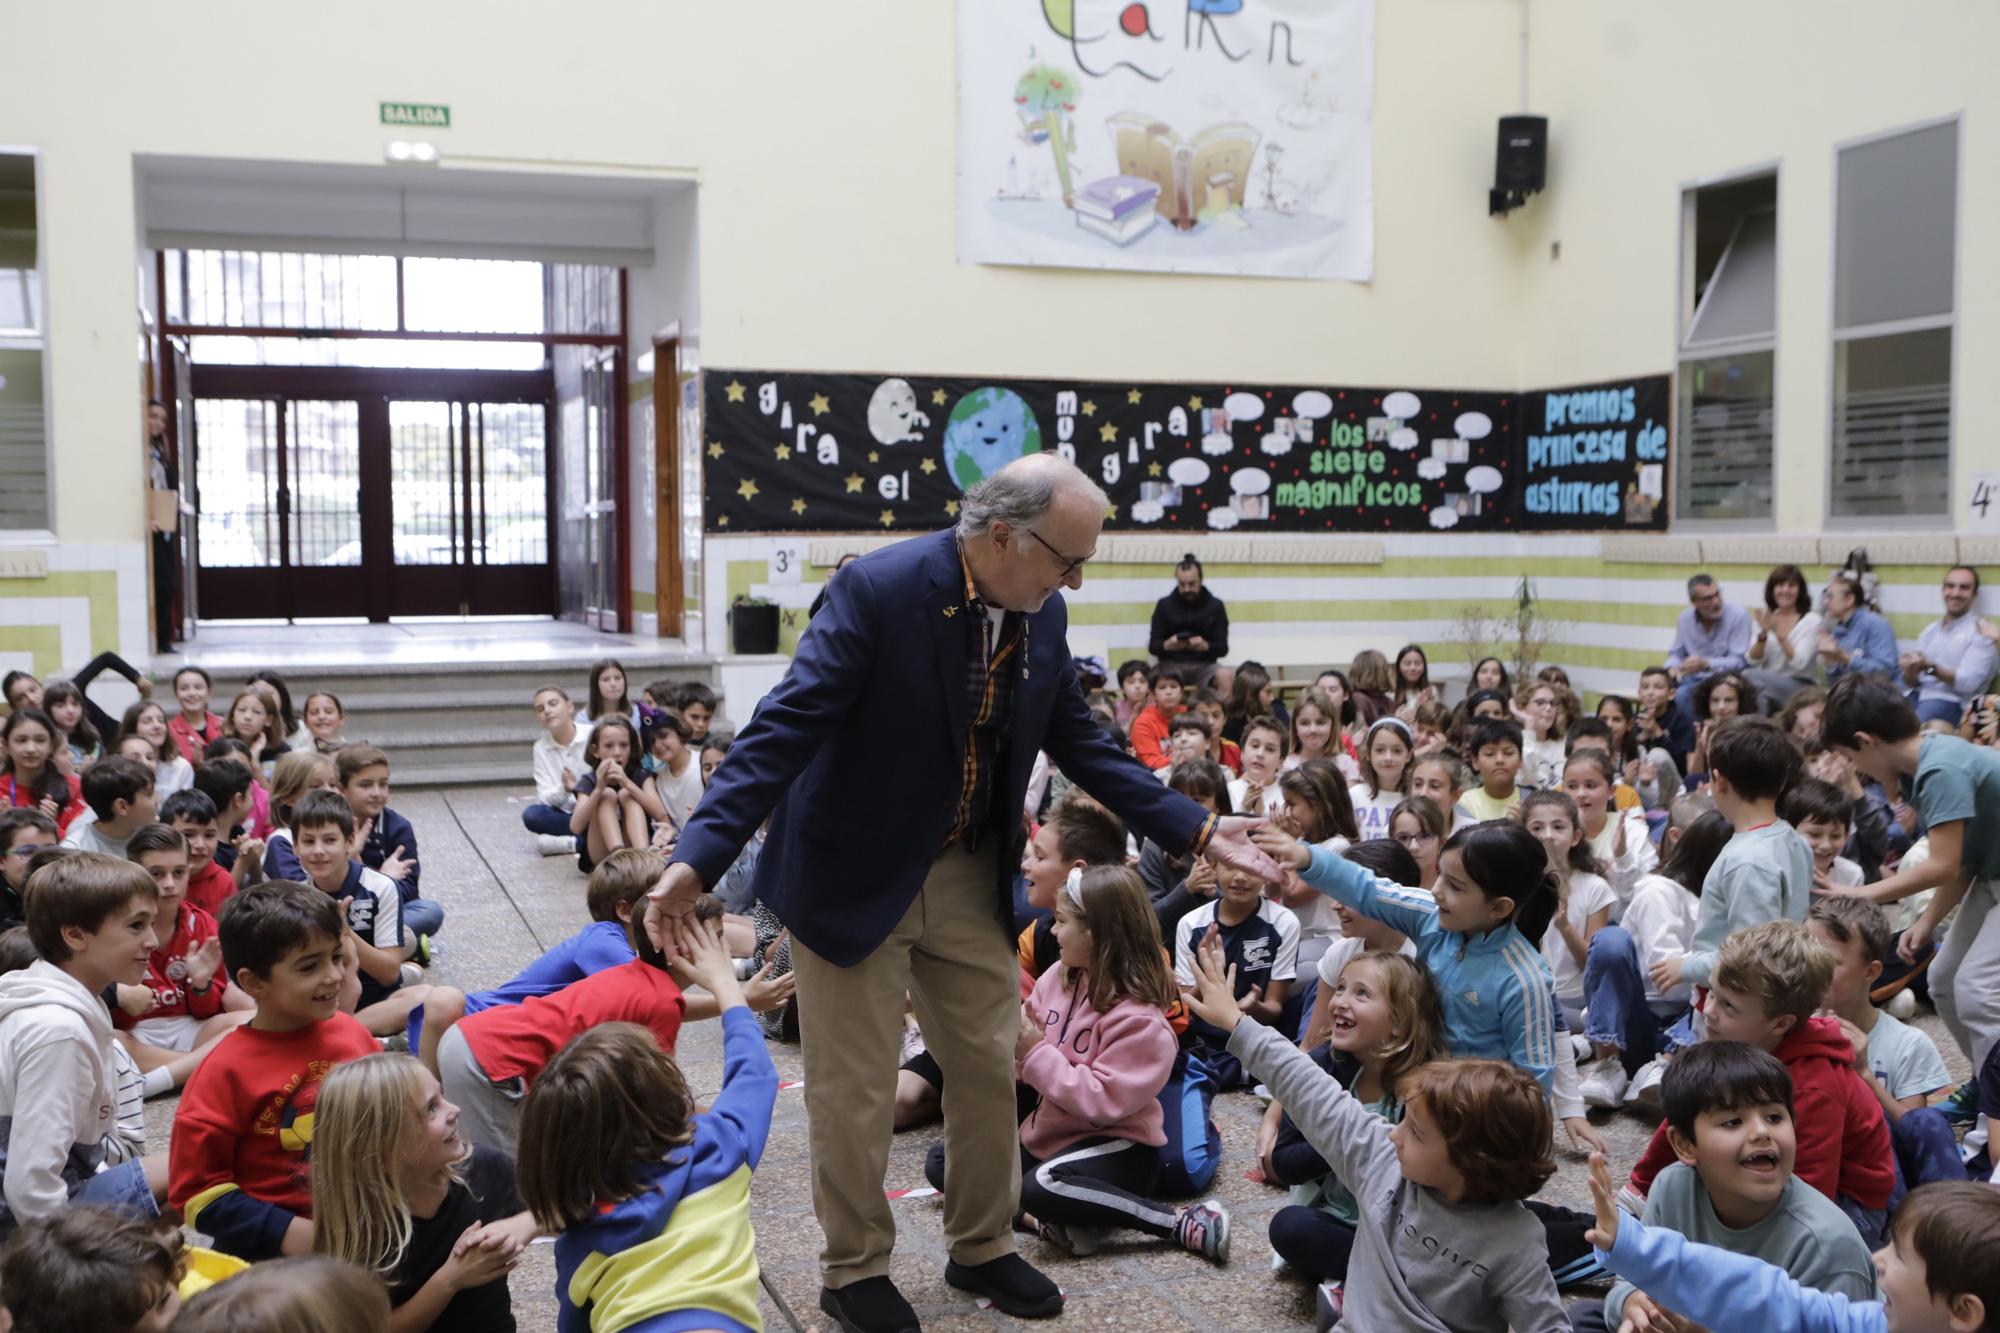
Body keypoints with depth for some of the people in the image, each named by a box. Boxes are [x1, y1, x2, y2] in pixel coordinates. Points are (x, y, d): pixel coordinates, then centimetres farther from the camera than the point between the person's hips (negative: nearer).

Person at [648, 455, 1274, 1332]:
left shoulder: (1041, 614, -4)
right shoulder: (878, 590, -24)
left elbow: (1081, 744, 5)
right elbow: (785, 727, -28)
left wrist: (1197, 830, -1)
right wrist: (701, 854, -37)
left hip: (968, 876, 6)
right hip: (855, 877, -6)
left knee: (990, 1068, 15)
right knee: (857, 1092, 7)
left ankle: (981, 1249, 37)